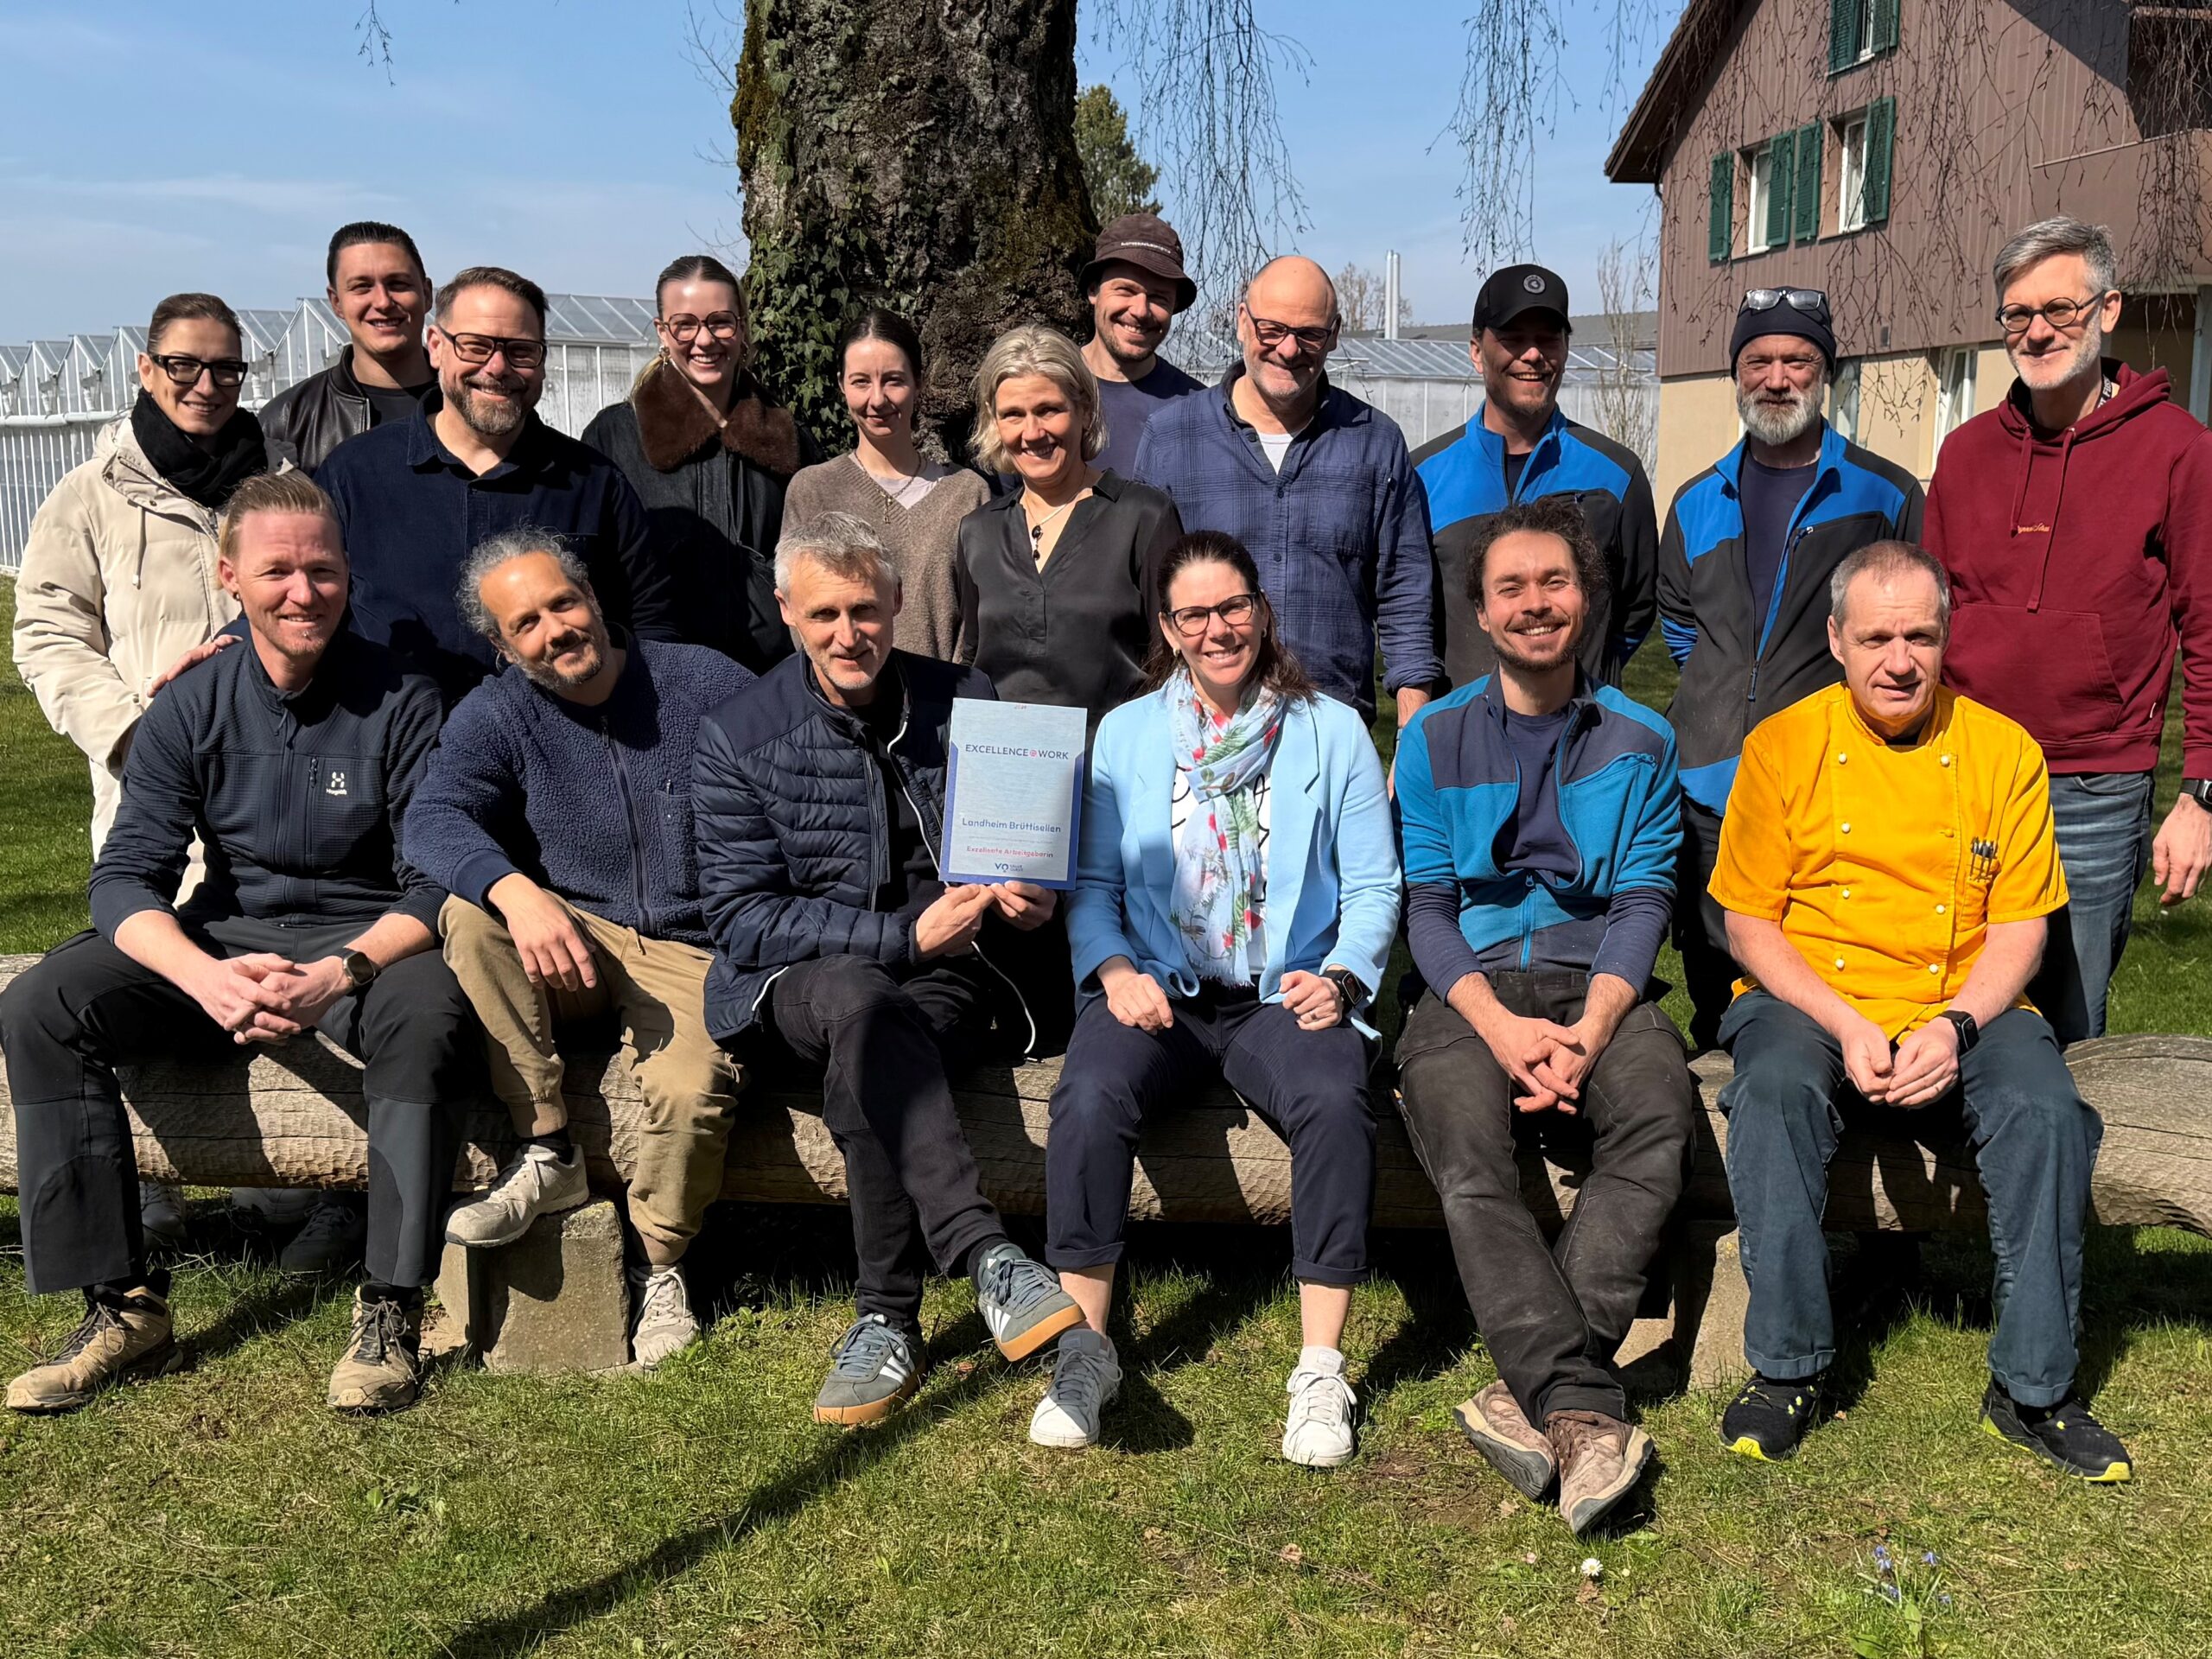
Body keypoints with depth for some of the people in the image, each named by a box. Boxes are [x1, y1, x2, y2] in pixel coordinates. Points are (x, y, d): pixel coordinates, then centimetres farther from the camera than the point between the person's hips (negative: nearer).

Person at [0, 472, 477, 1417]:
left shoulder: (398, 701, -8)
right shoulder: (191, 709, 0)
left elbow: (436, 884, -11)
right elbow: (126, 878, -6)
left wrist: (340, 974, -30)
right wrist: (208, 977, -28)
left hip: (369, 941, -3)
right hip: (225, 939, 3)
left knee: (431, 1014, -37)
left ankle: (391, 1312, -27)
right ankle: (125, 1306, -14)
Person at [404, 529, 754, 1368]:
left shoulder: (707, 683, -2)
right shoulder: (496, 715, 1)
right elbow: (433, 818, -17)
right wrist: (517, 892, -38)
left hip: (690, 952, -2)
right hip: (570, 942, 2)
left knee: (693, 1088, -31)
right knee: (470, 916, -28)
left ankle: (657, 1267, -1)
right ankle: (549, 1155, -21)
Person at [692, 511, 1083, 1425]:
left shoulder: (965, 703, 7)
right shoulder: (739, 734, 0)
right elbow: (741, 919, -6)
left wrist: (1030, 896, -8)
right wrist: (903, 936, -16)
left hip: (945, 977, 2)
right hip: (793, 983, -2)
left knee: (860, 1060, -33)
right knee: (859, 1000, -38)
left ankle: (889, 1321, -28)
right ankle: (989, 1263, -46)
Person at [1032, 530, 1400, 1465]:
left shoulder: (1332, 732, 9)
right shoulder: (1125, 734, 12)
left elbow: (1374, 888, 7)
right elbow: (1091, 882, 9)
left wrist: (1339, 977, -11)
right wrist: (1116, 971, -10)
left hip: (1285, 997, -1)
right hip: (1157, 991, 1)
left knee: (1335, 1102, -33)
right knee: (1089, 1097, -31)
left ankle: (1321, 1370, -22)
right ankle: (1085, 1350, -17)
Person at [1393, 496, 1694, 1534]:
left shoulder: (1640, 741, 13)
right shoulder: (1434, 740, 11)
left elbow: (1644, 903, 4)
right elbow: (1427, 906, 4)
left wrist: (1587, 1034, -15)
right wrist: (1502, 1028, -15)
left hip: (1598, 984, 1)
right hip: (1471, 988, 0)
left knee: (1660, 1114, -32)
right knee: (1467, 1153, -32)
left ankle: (1534, 1391, -32)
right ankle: (1584, 1410, -37)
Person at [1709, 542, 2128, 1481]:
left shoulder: (2003, 750, 4)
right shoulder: (1782, 747, 1)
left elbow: (2020, 926, 3)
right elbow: (1749, 925, -1)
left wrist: (1956, 1027, -16)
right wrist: (1845, 1026, -15)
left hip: (1964, 1013, 1)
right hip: (1810, 1005, -1)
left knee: (2045, 1108, -27)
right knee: (1773, 1088, -32)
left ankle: (2032, 1388, -11)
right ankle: (1786, 1370, -20)